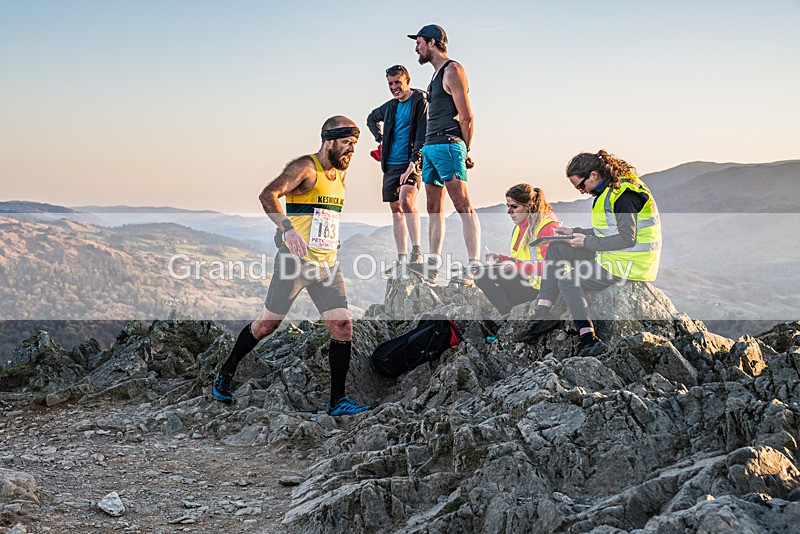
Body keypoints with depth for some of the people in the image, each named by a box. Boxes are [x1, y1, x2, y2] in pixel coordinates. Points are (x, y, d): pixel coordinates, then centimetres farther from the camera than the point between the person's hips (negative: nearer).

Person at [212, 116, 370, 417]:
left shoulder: (340, 173, 15)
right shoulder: (306, 167, -11)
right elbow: (267, 195, -24)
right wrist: (287, 229, -36)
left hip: (327, 266, 7)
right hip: (295, 261, -7)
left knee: (343, 327, -6)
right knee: (266, 324, 5)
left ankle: (337, 401, 1)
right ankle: (225, 373, 27)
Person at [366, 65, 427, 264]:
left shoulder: (420, 101, -4)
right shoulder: (390, 106, 16)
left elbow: (423, 136, -13)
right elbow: (371, 119, 37)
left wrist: (413, 162, -24)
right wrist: (380, 139, 21)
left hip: (411, 163, -7)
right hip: (391, 165, 7)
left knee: (406, 200, -27)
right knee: (396, 209, 5)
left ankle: (416, 251, -23)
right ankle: (402, 258, 10)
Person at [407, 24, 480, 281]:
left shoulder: (452, 70, -7)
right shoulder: (436, 74, 22)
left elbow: (466, 116, -12)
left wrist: (465, 151, -4)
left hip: (447, 146, -10)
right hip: (430, 147, 10)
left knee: (463, 206, -13)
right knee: (434, 209, 8)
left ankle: (474, 265, -16)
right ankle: (432, 266, 12)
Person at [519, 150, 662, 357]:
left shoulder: (624, 196, -20)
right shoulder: (610, 190, 11)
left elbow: (627, 239, -25)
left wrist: (587, 242, -18)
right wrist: (574, 232, 10)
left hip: (628, 265, -11)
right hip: (613, 255, 11)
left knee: (567, 279, -12)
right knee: (556, 249, 8)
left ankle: (588, 338, -16)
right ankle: (543, 313, 1)